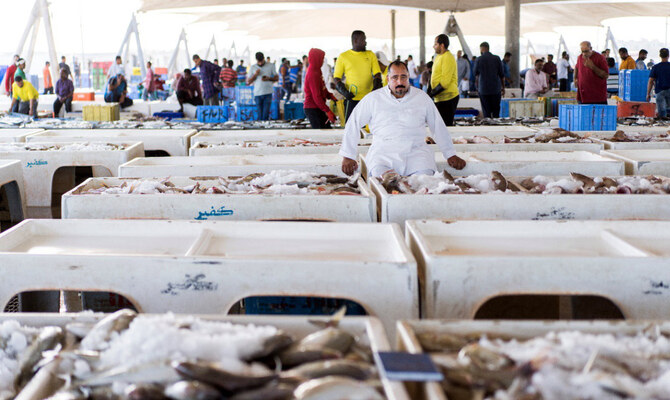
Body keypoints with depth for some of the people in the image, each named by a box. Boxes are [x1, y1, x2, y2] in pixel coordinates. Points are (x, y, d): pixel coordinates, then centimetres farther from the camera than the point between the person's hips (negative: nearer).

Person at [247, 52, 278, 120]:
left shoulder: (271, 66, 6)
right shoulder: (253, 68, 8)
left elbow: (277, 78, 10)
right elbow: (248, 82, 8)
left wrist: (269, 78, -10)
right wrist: (255, 75, -8)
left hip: (268, 93, -1)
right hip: (257, 93, 1)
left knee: (265, 114, -11)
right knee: (260, 115, 3)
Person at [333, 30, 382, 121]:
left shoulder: (370, 55, 11)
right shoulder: (343, 56, 5)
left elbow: (377, 74, 7)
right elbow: (336, 78, 5)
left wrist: (376, 89, -12)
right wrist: (343, 91, -13)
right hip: (352, 99, -2)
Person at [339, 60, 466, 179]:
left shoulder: (422, 97, 15)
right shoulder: (373, 99, 10)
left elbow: (438, 126, 21)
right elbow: (353, 124, 13)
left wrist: (450, 155, 18)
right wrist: (348, 156, 7)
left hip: (416, 150, 2)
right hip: (384, 150, -1)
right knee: (378, 173, -33)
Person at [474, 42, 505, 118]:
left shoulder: (479, 59, -5)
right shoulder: (497, 58, -1)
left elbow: (476, 74, 9)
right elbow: (502, 75, 2)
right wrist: (503, 87, 13)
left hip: (483, 89, -1)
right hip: (496, 89, 2)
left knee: (486, 112, 2)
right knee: (496, 112, 8)